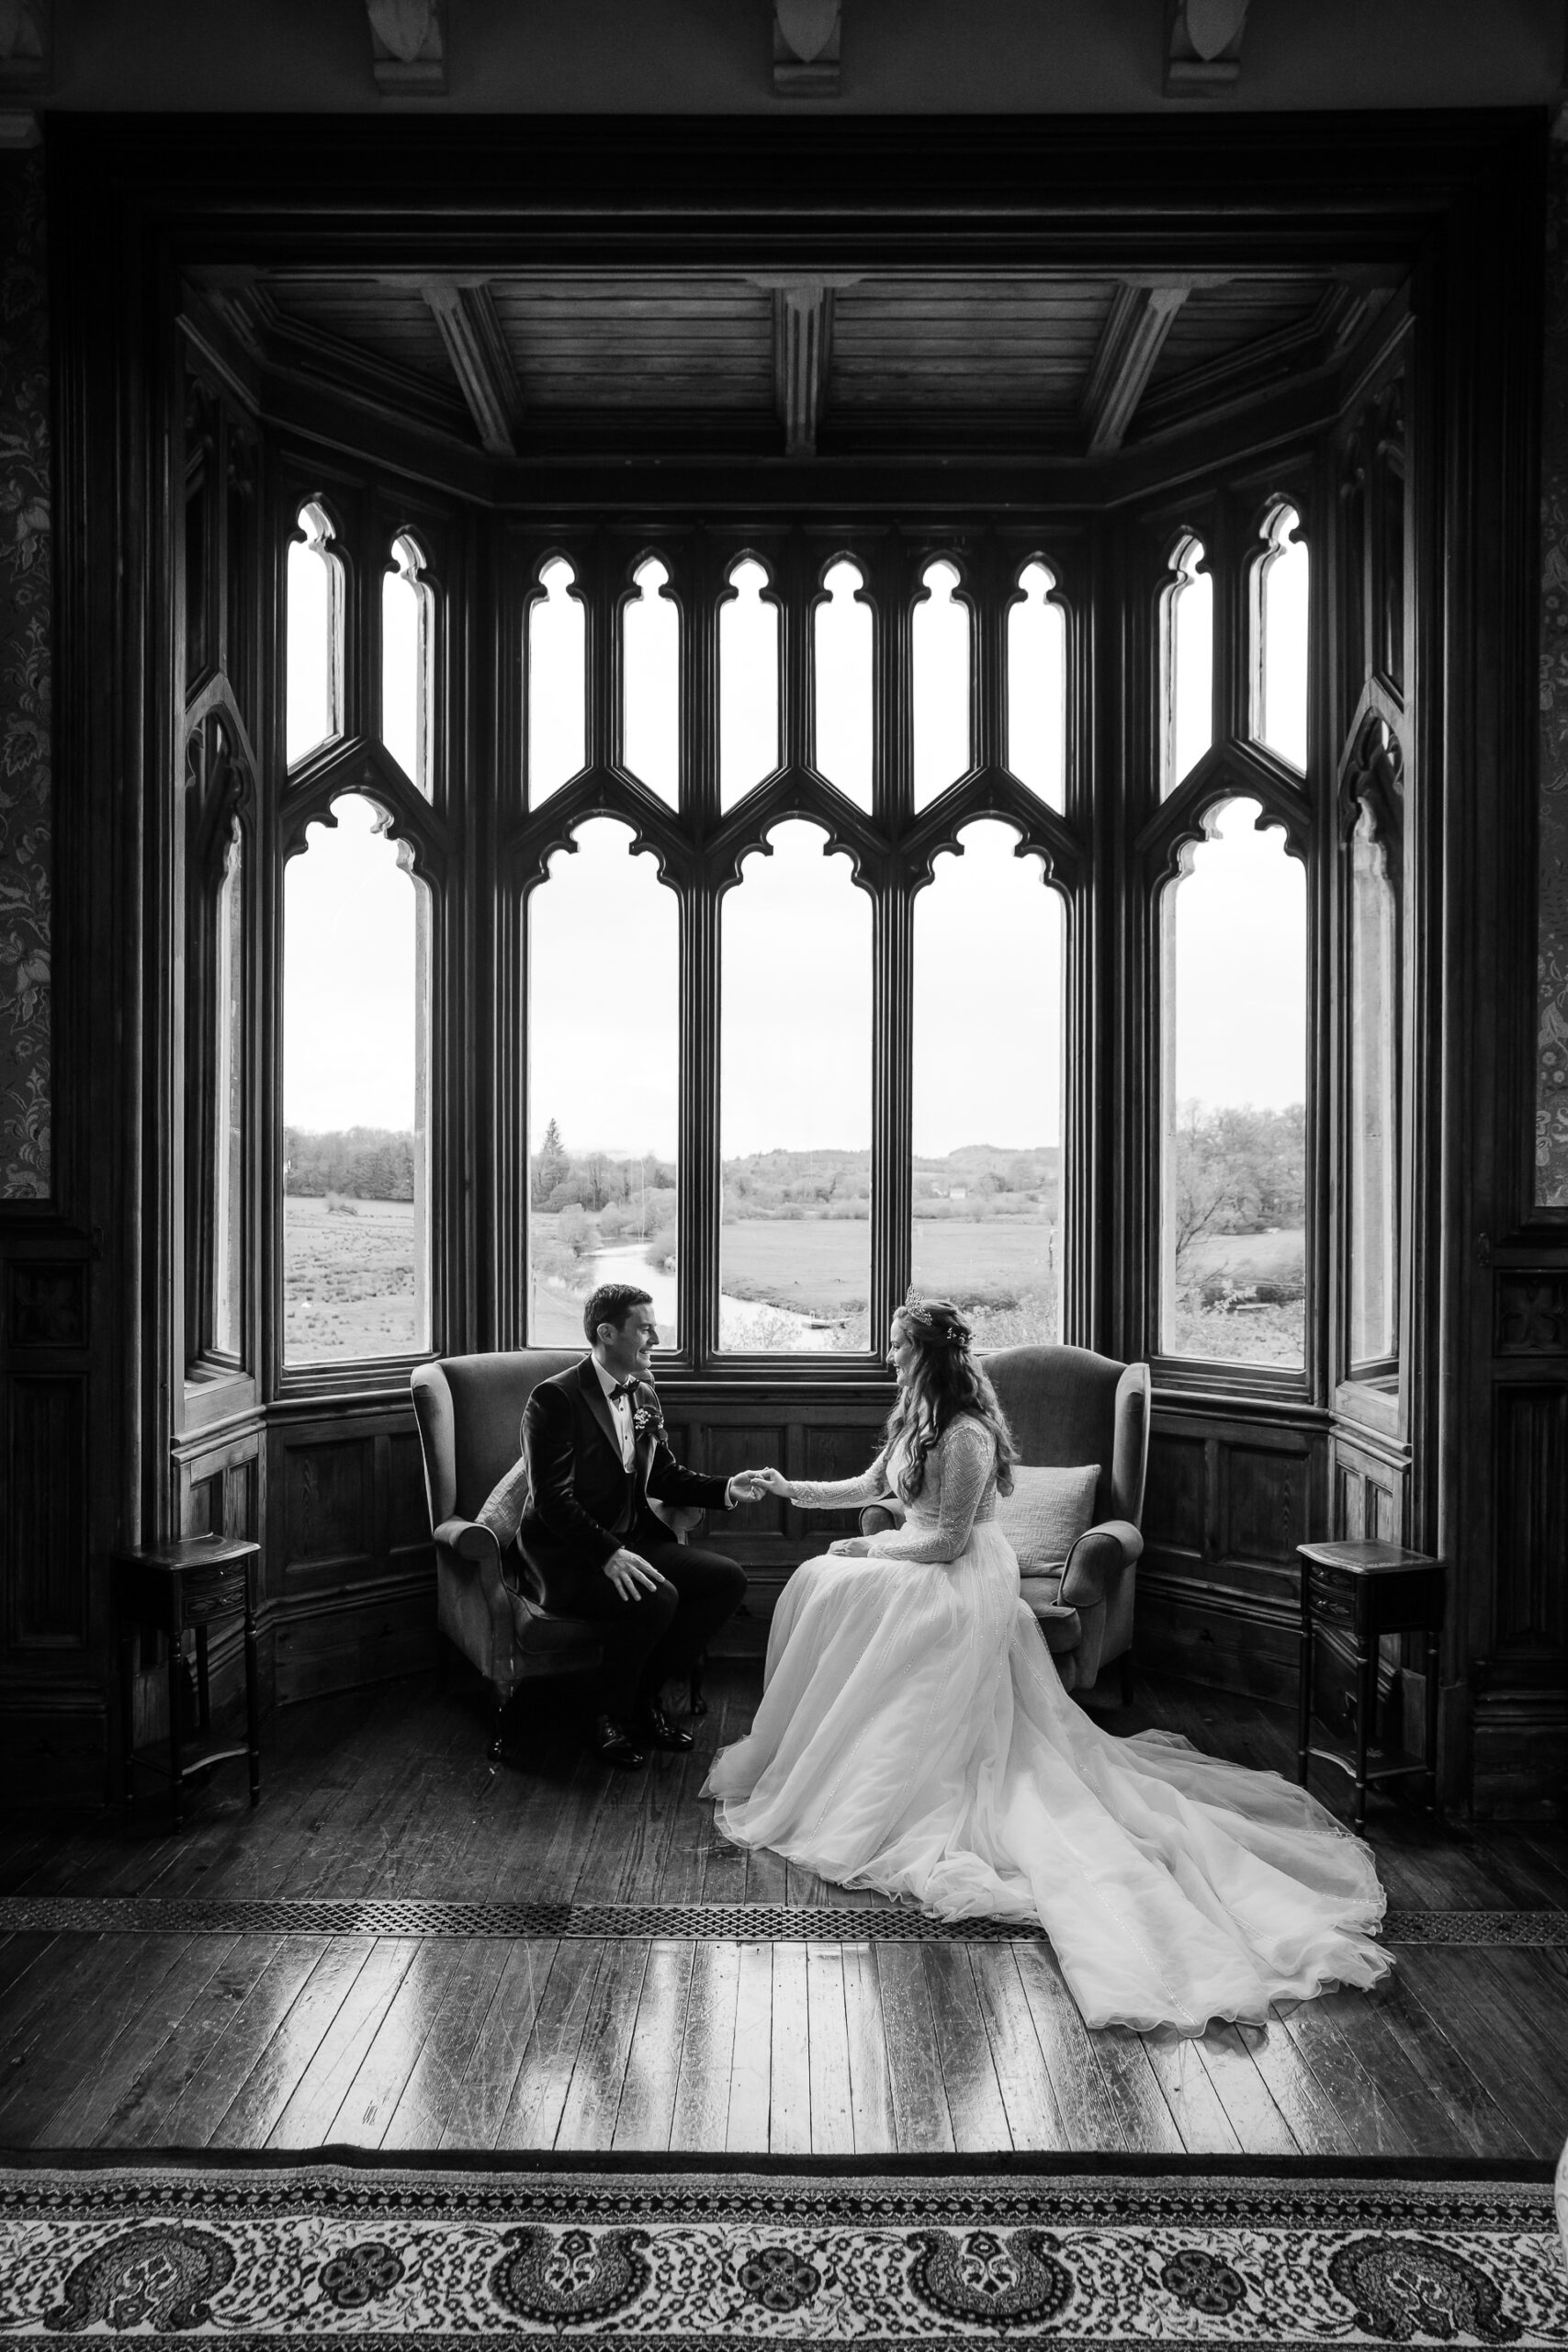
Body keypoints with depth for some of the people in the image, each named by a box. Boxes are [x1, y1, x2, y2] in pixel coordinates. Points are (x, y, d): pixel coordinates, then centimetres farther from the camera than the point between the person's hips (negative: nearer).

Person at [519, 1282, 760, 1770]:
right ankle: (612, 1715, -5)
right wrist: (608, 1554, -31)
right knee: (655, 1597, -32)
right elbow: (552, 1500, -21)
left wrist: (724, 1490, 2)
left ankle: (646, 1695, 6)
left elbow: (664, 1476, 18)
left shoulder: (644, 1394, 11)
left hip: (635, 1541, 8)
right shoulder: (555, 1398, -15)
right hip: (568, 1555, -8)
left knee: (728, 1579, -8)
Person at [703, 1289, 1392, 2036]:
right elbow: (871, 1484, 17)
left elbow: (946, 1540, -21)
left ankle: (803, 1765, 5)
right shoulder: (918, 1416, 6)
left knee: (825, 1586, -11)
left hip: (956, 1587, -9)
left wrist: (866, 1548, -12)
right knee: (818, 1582, 6)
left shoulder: (964, 1436, -22)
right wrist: (790, 1489, 17)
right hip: (935, 1574, 9)